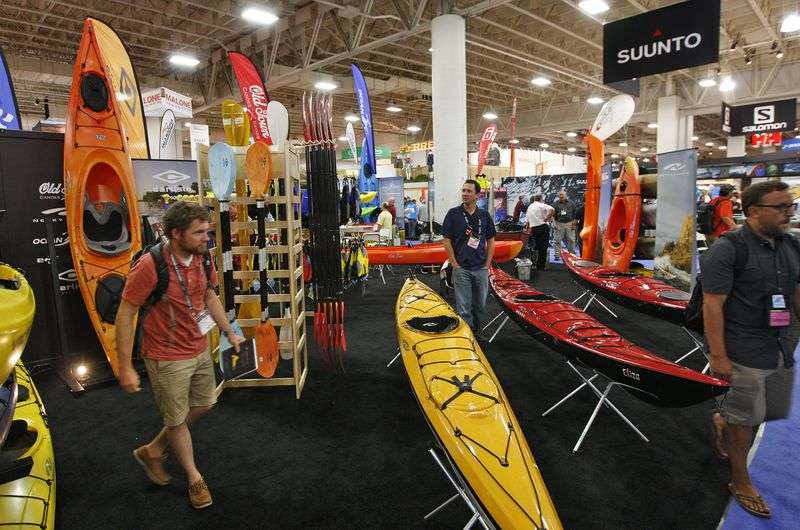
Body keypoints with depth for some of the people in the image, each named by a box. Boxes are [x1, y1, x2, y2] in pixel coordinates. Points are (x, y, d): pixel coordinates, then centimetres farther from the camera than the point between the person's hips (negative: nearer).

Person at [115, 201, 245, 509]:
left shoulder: (203, 259, -4)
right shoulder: (149, 266, -24)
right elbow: (124, 316, -17)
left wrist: (229, 333, 13)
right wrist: (125, 367, -16)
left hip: (201, 350, 7)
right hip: (168, 359, -7)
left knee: (204, 404, 22)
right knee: (177, 419, 12)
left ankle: (152, 451, 43)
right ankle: (194, 478, 35)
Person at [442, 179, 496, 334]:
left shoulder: (484, 215, 7)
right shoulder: (453, 213, -3)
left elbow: (490, 241, 11)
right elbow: (447, 240, -3)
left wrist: (488, 264, 3)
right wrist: (455, 264, -8)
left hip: (481, 268, 3)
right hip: (461, 268, -3)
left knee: (480, 305, 14)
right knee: (464, 307, 1)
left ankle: (477, 330, 31)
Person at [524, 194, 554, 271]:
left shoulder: (529, 207, 17)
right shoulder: (541, 205, -4)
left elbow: (527, 221, 22)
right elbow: (552, 210, -23)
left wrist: (527, 229, 33)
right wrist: (547, 218, -11)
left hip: (534, 229, 6)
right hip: (543, 227, -6)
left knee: (538, 248, 18)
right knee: (543, 248, -2)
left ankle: (538, 267, 22)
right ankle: (541, 267, 0)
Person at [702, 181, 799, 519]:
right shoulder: (728, 250, -16)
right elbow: (712, 306, -18)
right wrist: (718, 356, -20)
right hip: (744, 353, -7)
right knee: (745, 420, 6)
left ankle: (722, 422, 46)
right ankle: (741, 484, 27)